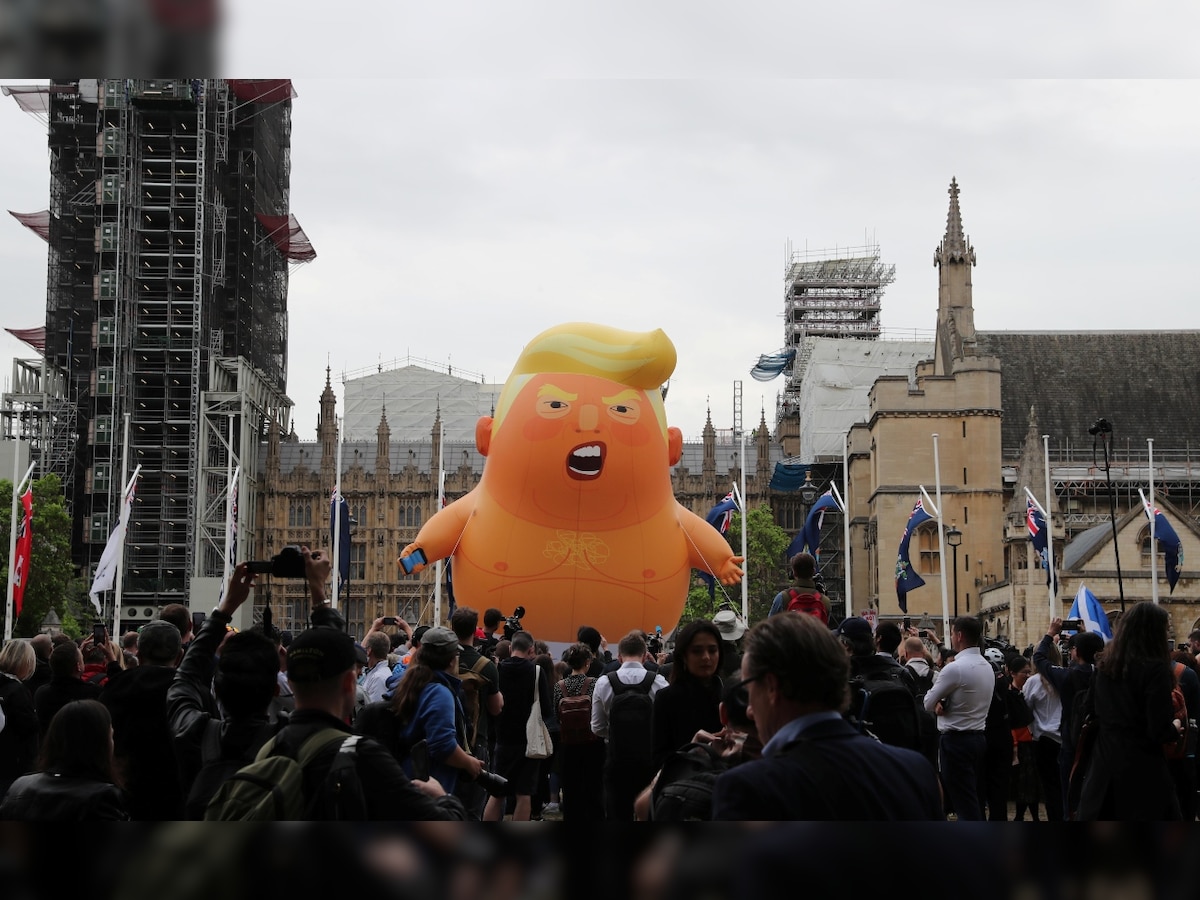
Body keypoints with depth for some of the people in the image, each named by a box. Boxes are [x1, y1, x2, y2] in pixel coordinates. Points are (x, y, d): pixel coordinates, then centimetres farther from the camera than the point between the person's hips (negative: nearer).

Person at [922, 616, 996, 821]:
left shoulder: (955, 668, -18)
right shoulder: (987, 667, 9)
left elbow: (928, 703, -11)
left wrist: (939, 703, 10)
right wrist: (944, 703, -4)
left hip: (956, 741, -9)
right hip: (978, 737, 9)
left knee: (964, 804, -7)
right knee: (975, 801, 13)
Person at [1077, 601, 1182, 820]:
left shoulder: (1104, 665, 6)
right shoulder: (1154, 668, -15)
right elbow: (1160, 732, -17)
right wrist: (1175, 728, 2)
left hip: (1104, 765, 6)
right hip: (1142, 770, -6)